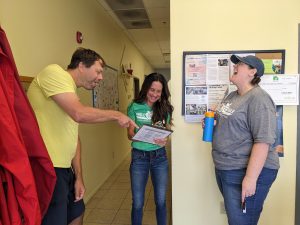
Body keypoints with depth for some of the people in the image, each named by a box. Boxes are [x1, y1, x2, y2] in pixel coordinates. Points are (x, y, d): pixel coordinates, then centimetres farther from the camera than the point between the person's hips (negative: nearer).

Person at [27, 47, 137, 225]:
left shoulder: (73, 94, 17)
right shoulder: (54, 72, -10)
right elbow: (79, 114, -24)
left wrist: (79, 176, 11)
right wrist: (117, 115, -10)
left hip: (64, 168, 10)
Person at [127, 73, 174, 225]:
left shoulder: (165, 108, 2)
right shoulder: (134, 107, -5)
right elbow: (130, 133, -4)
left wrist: (164, 140, -18)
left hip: (159, 156, 2)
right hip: (139, 157, -1)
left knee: (161, 201, 11)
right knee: (138, 203, 7)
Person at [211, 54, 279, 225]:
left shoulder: (258, 98, -16)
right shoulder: (232, 96, 11)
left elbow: (263, 140, -23)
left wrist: (250, 178, -26)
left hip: (246, 171, -8)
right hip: (224, 169, 9)